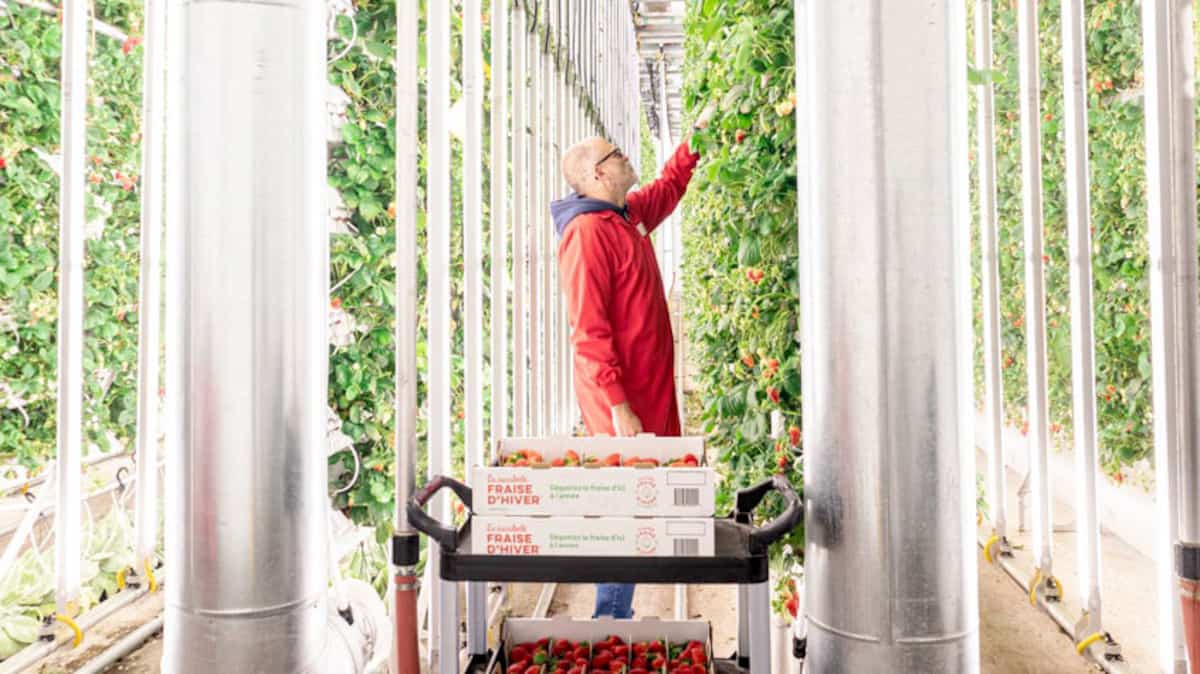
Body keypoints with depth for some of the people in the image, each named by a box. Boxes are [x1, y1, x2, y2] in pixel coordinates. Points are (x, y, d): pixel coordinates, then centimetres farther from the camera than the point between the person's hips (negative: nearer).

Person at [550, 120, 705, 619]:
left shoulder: (628, 216, 14)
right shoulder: (586, 230, -15)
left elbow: (667, 189, 39)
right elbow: (589, 330, -22)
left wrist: (692, 144, 32)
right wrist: (618, 407, -25)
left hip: (648, 392, 9)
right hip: (622, 401, -9)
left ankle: (615, 620, 28)